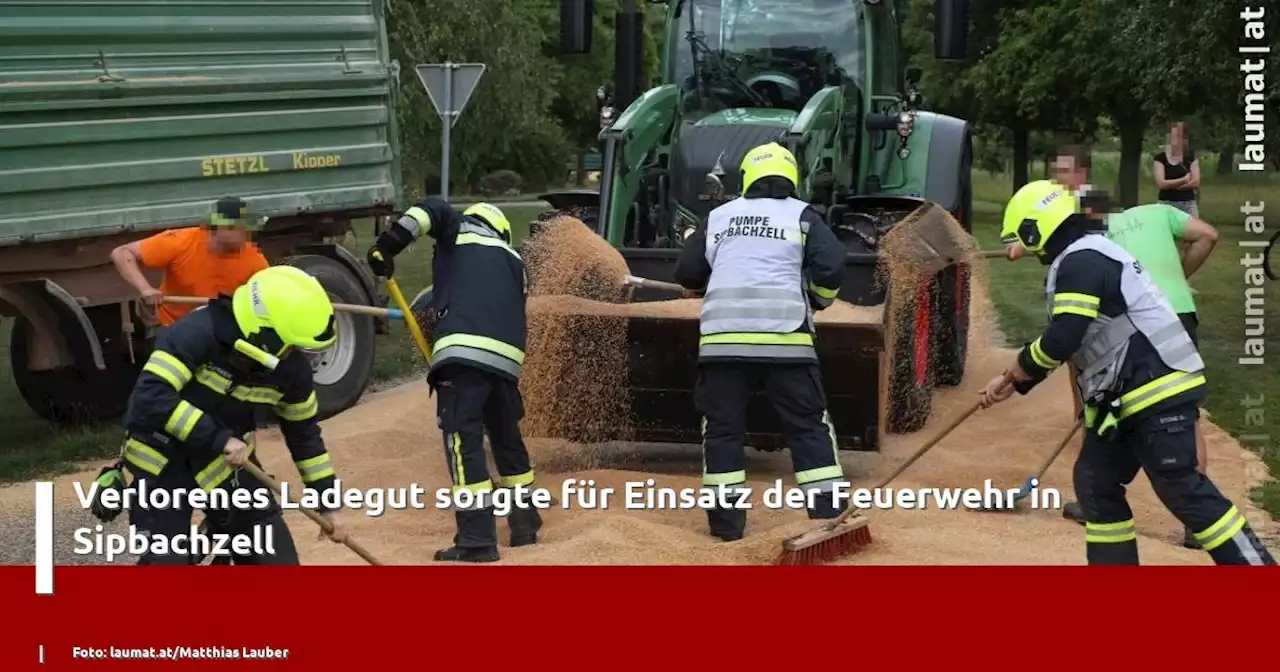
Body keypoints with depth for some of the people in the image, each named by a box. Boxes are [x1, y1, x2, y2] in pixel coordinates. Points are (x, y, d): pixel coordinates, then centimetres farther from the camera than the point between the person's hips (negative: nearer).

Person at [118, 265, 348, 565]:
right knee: (165, 559, -9)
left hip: (226, 459, 5)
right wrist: (218, 437, -37)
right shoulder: (198, 333, -29)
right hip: (163, 460, -5)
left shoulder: (289, 365, -11)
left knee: (275, 554, 2)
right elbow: (150, 397, -37)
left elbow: (304, 432, 4)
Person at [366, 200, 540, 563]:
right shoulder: (514, 261, 31)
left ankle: (477, 539, -12)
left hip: (465, 350, -6)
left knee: (463, 440, -7)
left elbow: (433, 209, -2)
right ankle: (525, 522, 33)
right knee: (507, 438, 23)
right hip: (506, 356, 6)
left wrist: (389, 243, -2)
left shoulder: (461, 231, 18)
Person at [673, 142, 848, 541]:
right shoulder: (801, 215, 8)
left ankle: (727, 518, 6)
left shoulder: (718, 217, 15)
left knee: (724, 427, 8)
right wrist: (817, 300, 16)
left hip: (723, 336, 2)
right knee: (808, 425, 7)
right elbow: (831, 269, -4)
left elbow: (687, 273, 17)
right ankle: (828, 513, 5)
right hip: (785, 337, -1)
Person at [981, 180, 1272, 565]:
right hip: (1127, 398, 11)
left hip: (1158, 390, -11)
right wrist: (1014, 383, 24)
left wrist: (1016, 370, -5)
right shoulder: (1088, 258, 20)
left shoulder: (1079, 262, -14)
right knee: (1096, 483, 11)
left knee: (1182, 489, -11)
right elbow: (1071, 341, 26)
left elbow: (1062, 340, -24)